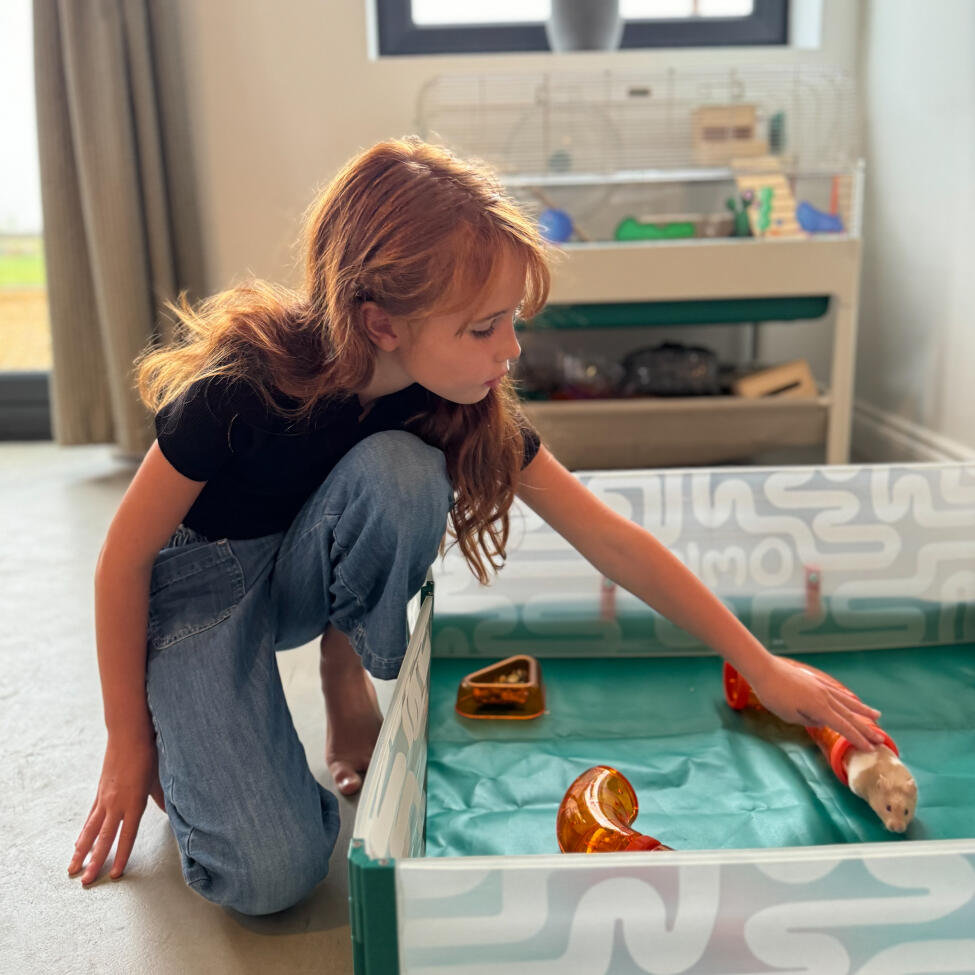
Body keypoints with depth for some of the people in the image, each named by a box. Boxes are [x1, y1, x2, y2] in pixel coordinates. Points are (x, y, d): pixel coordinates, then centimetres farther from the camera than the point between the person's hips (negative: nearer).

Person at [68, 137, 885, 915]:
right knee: (273, 873, -21)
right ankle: (180, 725, 10)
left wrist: (762, 667, -13)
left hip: (307, 572, 4)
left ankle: (346, 670, -5)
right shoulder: (241, 388, -33)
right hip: (196, 583, -4)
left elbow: (614, 542, -14)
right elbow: (125, 554, -18)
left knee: (401, 473, -33)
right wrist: (129, 741, -8)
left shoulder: (469, 403, -19)